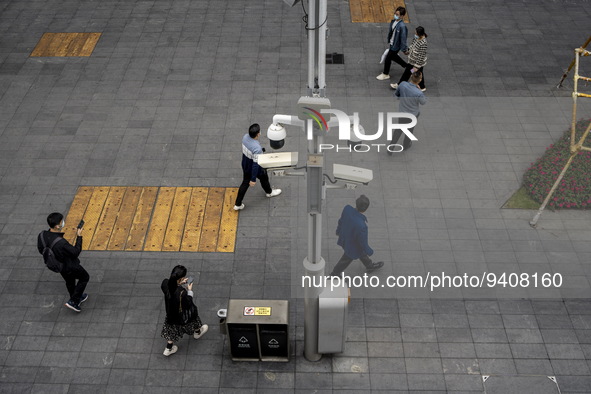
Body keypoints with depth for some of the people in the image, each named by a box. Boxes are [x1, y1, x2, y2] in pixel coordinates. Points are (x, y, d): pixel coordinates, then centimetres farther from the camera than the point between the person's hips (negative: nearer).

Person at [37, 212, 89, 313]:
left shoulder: (42, 235, -23)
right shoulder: (61, 243, -44)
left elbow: (41, 250, -3)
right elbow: (76, 252, -27)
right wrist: (79, 237, -19)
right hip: (70, 267, -7)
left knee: (69, 281, 32)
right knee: (85, 277, 22)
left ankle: (77, 298, 56)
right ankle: (73, 301, 26)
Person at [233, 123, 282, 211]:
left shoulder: (245, 137, -19)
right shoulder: (257, 149, -41)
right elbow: (255, 165, -33)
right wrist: (253, 179, -23)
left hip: (245, 166, 6)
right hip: (256, 170, -6)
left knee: (245, 183, 23)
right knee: (264, 179, 26)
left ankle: (237, 204, 31)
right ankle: (269, 192, 58)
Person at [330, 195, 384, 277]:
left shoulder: (347, 209, -29)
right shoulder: (361, 226, -46)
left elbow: (341, 221, -6)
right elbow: (363, 242, -26)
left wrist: (338, 231, 16)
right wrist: (369, 252, -5)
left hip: (344, 239, 6)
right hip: (352, 247, -6)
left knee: (361, 252, 33)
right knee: (345, 261, 24)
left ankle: (370, 265, 61)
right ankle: (334, 275, 50)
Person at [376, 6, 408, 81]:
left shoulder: (402, 26, -32)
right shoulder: (393, 21, -8)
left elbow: (403, 38, -25)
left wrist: (404, 49, -17)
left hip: (396, 45, -8)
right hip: (392, 43, 8)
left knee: (388, 59, 6)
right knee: (393, 56, 28)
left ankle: (385, 74, 29)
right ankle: (406, 65, 50)